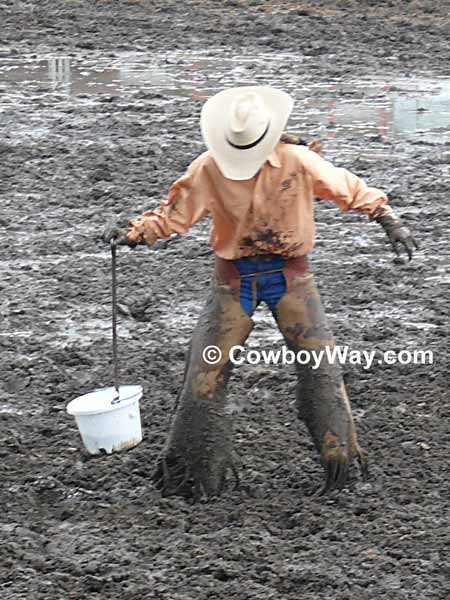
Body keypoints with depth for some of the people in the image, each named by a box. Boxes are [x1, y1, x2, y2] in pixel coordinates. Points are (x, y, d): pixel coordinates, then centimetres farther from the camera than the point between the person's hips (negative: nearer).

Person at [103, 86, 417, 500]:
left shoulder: (299, 162, -11)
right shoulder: (208, 169, -9)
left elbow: (351, 190, -1)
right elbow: (174, 212, -6)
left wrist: (391, 222, -3)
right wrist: (135, 234, -21)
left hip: (290, 275, 0)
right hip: (235, 278, 1)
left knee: (320, 364, -8)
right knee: (207, 368, -3)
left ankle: (341, 454, 2)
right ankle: (197, 468, 9)